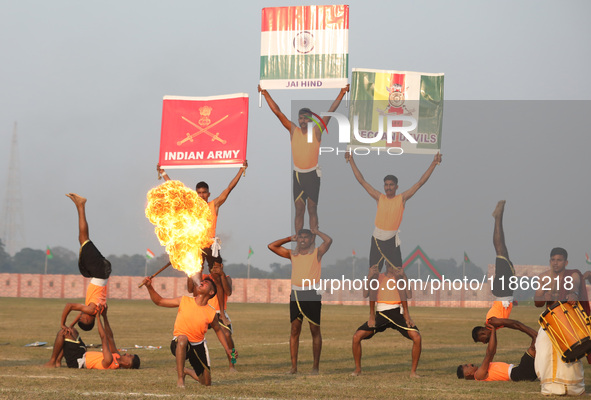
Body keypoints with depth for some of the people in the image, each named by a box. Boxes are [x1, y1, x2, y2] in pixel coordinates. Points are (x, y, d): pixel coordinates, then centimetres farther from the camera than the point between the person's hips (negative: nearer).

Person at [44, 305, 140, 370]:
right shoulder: (117, 357, -7)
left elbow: (104, 338, -32)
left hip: (76, 361, -9)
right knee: (71, 330, 18)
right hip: (84, 355, 9)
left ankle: (52, 362, 2)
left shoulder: (109, 361, -35)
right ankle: (58, 361, 16)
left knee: (62, 333, -11)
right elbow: (110, 337, -1)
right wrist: (105, 316, -4)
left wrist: (98, 316, -29)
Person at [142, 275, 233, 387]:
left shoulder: (211, 313, -5)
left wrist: (227, 348, 7)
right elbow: (159, 301, 0)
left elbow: (218, 330, 13)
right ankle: (180, 378, -31)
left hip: (198, 346, 3)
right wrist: (149, 287, -14)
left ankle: (186, 371, 38)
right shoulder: (184, 301, -6)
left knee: (206, 383, 5)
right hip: (180, 344, -3)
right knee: (183, 338, -41)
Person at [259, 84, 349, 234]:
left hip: (312, 174, -2)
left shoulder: (317, 131, -2)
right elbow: (277, 111, 2)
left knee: (312, 210, 4)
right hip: (297, 175, 2)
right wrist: (265, 93, -1)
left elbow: (330, 111, -5)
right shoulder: (293, 130, 2)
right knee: (299, 210, 4)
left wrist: (342, 93, -10)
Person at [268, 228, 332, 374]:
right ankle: (294, 366, 1)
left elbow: (328, 240, -12)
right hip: (296, 293, 3)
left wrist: (316, 232, 3)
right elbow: (272, 246, 16)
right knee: (295, 330, 0)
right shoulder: (292, 254, 14)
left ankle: (316, 366, 3)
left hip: (312, 293, -3)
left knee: (315, 330, 0)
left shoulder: (317, 252, 5)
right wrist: (290, 238, 17)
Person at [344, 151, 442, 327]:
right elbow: (361, 181, 6)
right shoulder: (379, 198, 4)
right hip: (377, 240, 1)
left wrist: (433, 164, -4)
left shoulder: (402, 199, 1)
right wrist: (351, 161, 5)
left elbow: (420, 182, -1)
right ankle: (372, 315, 11)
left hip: (392, 241, -1)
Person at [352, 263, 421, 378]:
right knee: (357, 336, -12)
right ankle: (357, 369, 6)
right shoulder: (378, 276, 9)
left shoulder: (400, 275, 6)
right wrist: (370, 277, -15)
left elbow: (407, 294, -8)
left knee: (416, 337, -21)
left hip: (397, 313, -1)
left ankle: (413, 371, -8)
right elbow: (365, 294, -3)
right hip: (380, 313, 1)